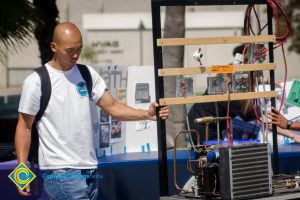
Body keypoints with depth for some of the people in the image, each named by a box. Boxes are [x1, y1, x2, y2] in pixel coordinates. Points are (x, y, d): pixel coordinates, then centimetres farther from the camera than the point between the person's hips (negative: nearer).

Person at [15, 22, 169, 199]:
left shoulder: (88, 74, 10)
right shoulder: (36, 81, -5)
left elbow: (112, 107, 5)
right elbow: (24, 126, -2)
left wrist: (146, 114, -11)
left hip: (89, 168, 6)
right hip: (60, 171, -6)